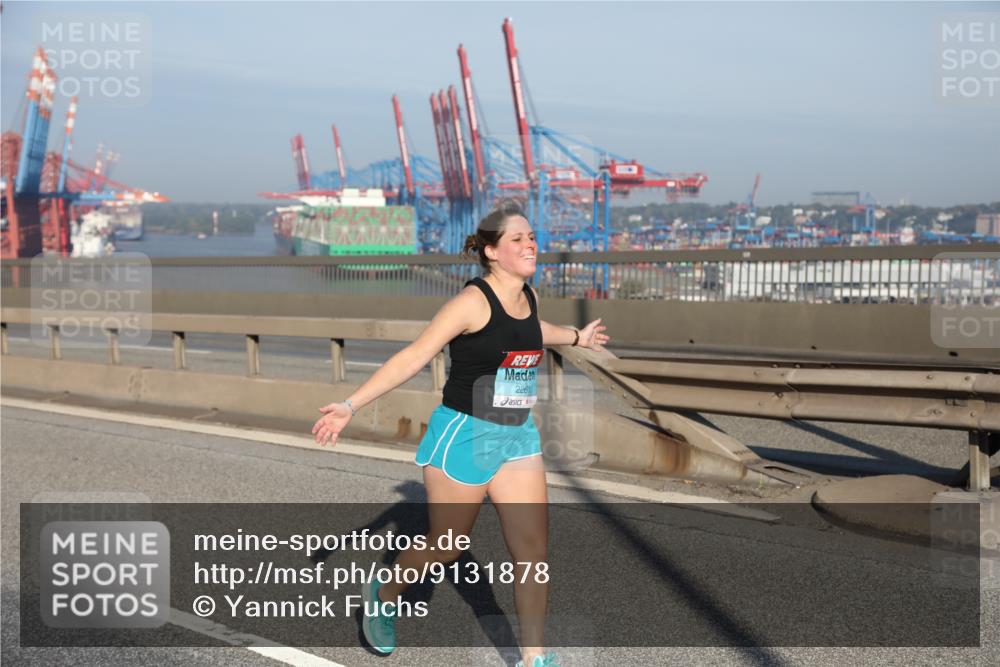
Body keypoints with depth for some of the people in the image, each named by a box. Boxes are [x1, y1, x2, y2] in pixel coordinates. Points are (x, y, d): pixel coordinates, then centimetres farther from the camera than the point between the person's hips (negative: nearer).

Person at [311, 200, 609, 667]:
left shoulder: (527, 296, 4)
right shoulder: (474, 301, -18)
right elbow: (413, 357, -18)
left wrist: (576, 337, 44)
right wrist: (350, 406, -23)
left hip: (517, 437, 6)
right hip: (463, 435, -6)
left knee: (533, 552, 0)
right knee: (445, 547, 9)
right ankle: (383, 596, 39)